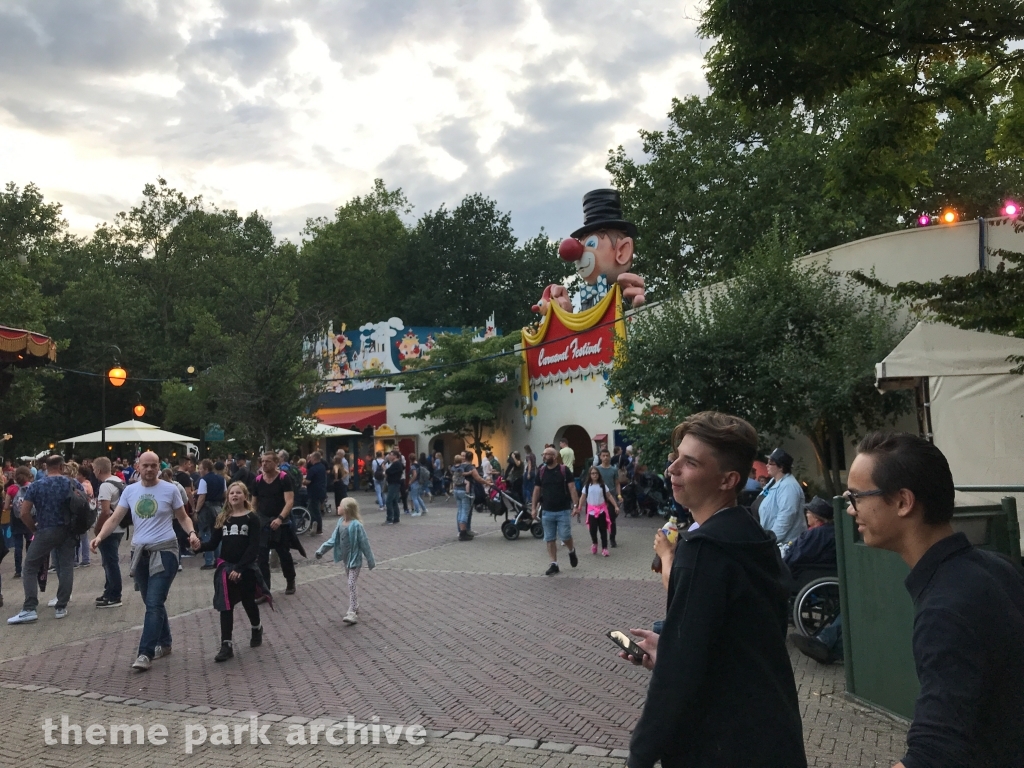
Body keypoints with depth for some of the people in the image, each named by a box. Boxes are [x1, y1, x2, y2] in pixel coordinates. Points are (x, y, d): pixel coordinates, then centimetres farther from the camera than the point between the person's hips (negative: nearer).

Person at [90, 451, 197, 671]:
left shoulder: (170, 489, -4)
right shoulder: (130, 491, 6)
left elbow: (183, 517, 3)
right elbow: (114, 518, 3)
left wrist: (191, 533, -16)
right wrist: (99, 537, -14)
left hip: (164, 551, -5)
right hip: (139, 552, 5)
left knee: (154, 604, -10)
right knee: (153, 603, 15)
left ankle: (145, 653, -8)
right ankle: (164, 644, 30)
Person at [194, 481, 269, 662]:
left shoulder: (252, 518, -7)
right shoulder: (222, 518, 5)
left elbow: (254, 547, -12)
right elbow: (214, 543, 2)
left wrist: (240, 568, -19)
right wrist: (200, 546, -20)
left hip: (246, 568, -2)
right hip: (226, 567, 3)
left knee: (248, 601, 13)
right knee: (226, 606, -1)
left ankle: (256, 628, 41)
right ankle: (227, 644, 2)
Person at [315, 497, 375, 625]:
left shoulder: (356, 525, -22)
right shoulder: (340, 522, 0)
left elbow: (364, 544, -17)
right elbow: (333, 539, 7)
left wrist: (371, 562, -13)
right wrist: (321, 550, -4)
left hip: (355, 560, -8)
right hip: (346, 559, 8)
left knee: (351, 585, -10)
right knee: (351, 585, 17)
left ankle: (352, 613, -9)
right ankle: (355, 609, 29)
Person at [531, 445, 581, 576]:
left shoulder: (564, 470, -7)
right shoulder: (541, 472, 4)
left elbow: (572, 488, -7)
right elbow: (537, 490, 8)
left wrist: (576, 505, -14)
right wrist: (533, 508, 4)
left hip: (563, 510, -4)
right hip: (547, 511, 4)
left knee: (565, 536, -3)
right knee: (550, 539, 5)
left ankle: (572, 551, 29)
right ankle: (554, 564, 14)